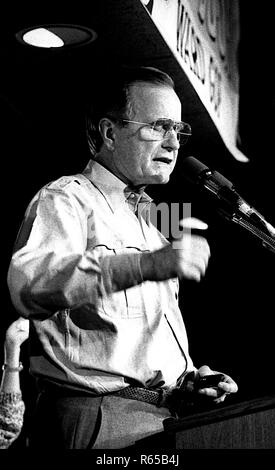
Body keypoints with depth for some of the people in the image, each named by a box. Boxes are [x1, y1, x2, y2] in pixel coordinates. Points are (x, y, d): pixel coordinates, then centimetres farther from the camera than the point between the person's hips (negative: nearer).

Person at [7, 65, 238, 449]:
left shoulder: (146, 222, 24)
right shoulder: (66, 198, -4)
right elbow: (28, 282, -26)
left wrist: (187, 376, 11)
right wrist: (146, 264, -35)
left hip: (166, 416, 7)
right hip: (99, 417, -7)